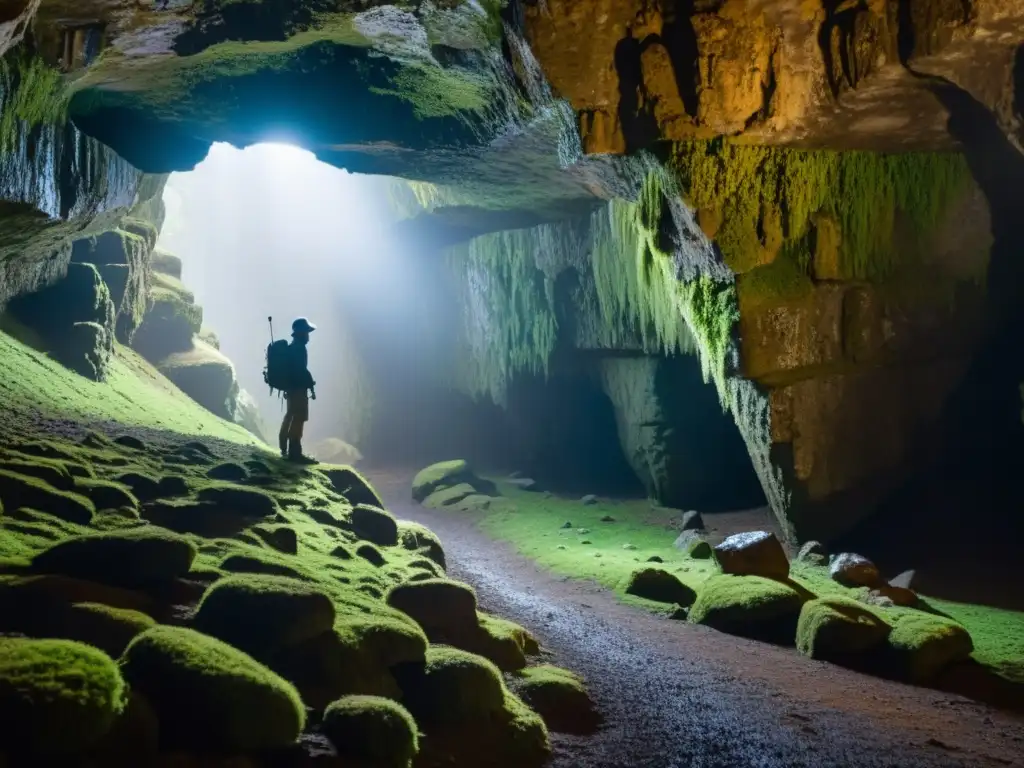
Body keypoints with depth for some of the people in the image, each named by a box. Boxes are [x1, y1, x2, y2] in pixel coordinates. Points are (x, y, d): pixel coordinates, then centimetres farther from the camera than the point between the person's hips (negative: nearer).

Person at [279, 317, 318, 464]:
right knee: (299, 419, -11)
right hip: (299, 388, -11)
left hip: (292, 388, 11)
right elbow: (302, 370, -20)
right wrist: (311, 387, -16)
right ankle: (295, 453, -14)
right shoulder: (299, 348, -14)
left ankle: (285, 449, 27)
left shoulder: (291, 348, 16)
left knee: (291, 417, 18)